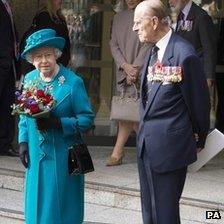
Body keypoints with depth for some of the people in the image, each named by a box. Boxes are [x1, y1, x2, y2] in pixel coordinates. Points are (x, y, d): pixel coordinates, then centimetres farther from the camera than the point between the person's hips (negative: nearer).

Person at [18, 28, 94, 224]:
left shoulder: (73, 82, -11)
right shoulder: (29, 79, 5)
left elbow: (87, 118, -12)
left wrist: (57, 123, -22)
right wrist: (23, 142, 5)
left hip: (63, 157, -5)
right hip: (36, 155, 5)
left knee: (60, 207, 2)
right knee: (37, 204, 11)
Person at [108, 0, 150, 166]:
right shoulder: (119, 17, 13)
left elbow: (148, 45, -9)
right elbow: (113, 45, 10)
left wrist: (135, 68, -13)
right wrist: (125, 65, -4)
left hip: (140, 71, -5)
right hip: (122, 71, 5)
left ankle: (118, 152, 1)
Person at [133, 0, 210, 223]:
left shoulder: (184, 55, -16)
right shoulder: (153, 53, 9)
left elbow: (199, 102, -8)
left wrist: (199, 139, 3)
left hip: (169, 147, -8)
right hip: (147, 145, 8)